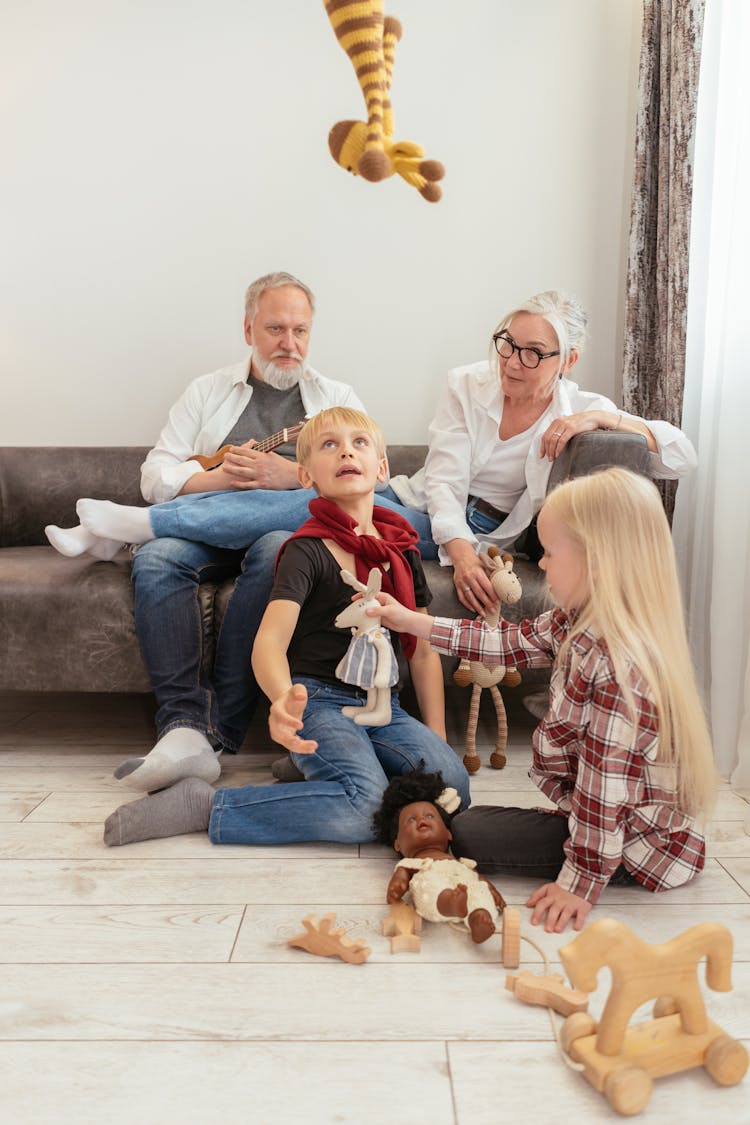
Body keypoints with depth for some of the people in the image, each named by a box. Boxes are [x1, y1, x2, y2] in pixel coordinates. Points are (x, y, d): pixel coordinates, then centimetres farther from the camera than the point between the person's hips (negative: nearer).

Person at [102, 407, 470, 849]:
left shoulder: (403, 550, 9)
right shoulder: (309, 550, -8)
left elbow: (423, 651, 14)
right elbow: (270, 639, -22)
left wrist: (436, 740, 6)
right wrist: (283, 698, -44)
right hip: (319, 699, -6)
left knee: (453, 784, -21)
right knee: (366, 806, -31)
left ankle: (315, 765, 1)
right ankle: (204, 806, -16)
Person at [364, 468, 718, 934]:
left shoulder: (620, 667, -33)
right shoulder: (578, 622, -5)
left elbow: (606, 788, -29)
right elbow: (512, 642, 7)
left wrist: (581, 886, -22)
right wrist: (412, 622, 7)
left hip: (643, 841, -9)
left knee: (469, 833, -6)